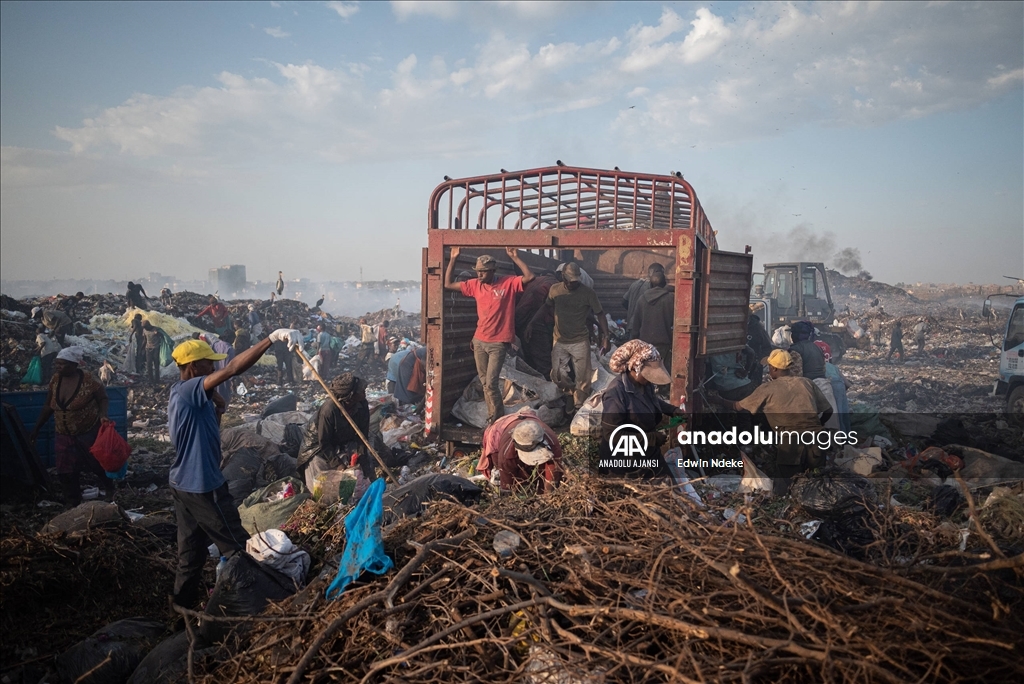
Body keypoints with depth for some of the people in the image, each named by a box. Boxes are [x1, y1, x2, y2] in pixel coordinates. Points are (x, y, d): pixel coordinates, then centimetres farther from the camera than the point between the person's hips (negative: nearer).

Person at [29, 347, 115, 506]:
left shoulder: (89, 380, -19)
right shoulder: (55, 380, -3)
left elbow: (103, 399, -8)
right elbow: (48, 406, 9)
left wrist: (102, 415, -27)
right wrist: (36, 428, 12)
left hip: (90, 434, -5)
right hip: (65, 437, 5)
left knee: (98, 465, 8)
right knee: (66, 473, 5)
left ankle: (109, 489, 37)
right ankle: (73, 504, 20)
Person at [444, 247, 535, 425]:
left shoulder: (508, 283, -7)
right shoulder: (475, 285, 4)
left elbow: (530, 276, -20)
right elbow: (448, 285, 7)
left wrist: (514, 257, -21)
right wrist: (453, 259, 1)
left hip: (498, 343, -5)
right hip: (479, 341, 5)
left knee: (491, 384, -9)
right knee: (485, 383, 10)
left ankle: (496, 420, 7)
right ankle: (495, 418, 21)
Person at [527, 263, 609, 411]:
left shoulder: (588, 293, -12)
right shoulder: (555, 290, -4)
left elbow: (600, 314, -5)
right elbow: (545, 307, 10)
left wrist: (605, 337, -12)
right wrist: (531, 323, 3)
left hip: (580, 341, -3)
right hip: (560, 341, 3)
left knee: (582, 378, 0)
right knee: (557, 376, 5)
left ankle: (579, 408, 15)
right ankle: (573, 393, 32)